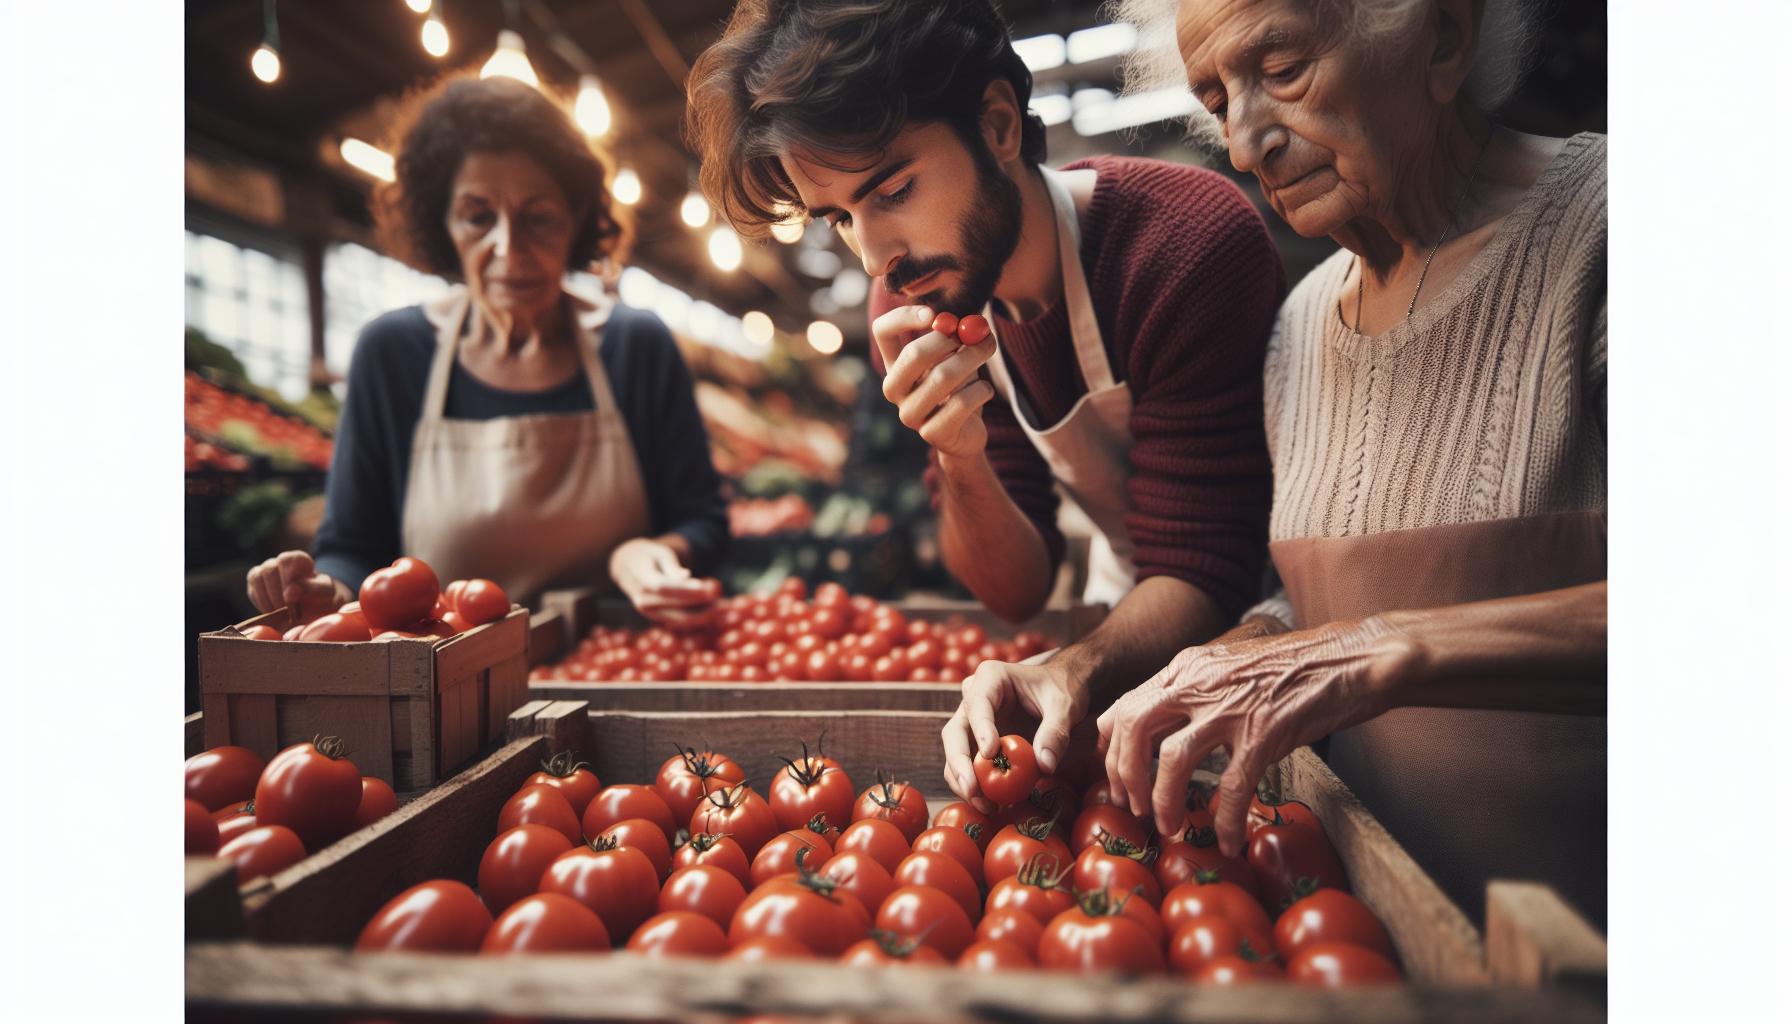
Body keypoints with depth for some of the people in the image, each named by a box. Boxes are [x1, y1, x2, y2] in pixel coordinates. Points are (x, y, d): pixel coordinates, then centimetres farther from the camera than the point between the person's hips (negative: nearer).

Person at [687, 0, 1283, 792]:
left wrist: (1077, 669, -45)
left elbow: (1198, 575, -26)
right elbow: (1020, 591, -9)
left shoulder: (1193, 242, -27)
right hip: (1130, 627, 5)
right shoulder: (912, 310, -10)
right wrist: (959, 460, -28)